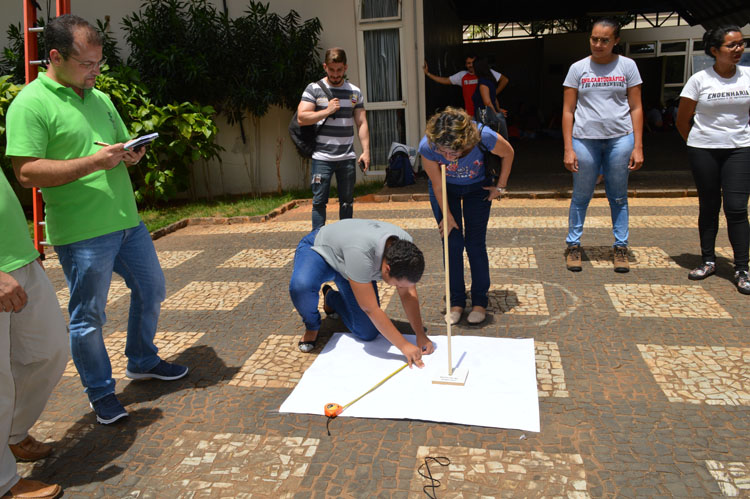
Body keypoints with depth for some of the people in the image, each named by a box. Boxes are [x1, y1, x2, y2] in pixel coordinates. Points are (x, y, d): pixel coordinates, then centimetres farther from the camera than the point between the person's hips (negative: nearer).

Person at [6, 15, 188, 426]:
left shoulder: (100, 99, 14)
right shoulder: (30, 104, -10)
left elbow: (123, 144, 24)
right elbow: (27, 172, -18)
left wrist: (131, 155, -1)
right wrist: (94, 162, -22)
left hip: (127, 221, 8)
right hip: (82, 233, -8)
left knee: (151, 290, 18)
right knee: (88, 315, 5)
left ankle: (142, 361, 38)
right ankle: (100, 391, 24)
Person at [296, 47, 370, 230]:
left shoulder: (355, 92, 10)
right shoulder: (314, 89, 1)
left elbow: (361, 123, 8)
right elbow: (301, 118, -8)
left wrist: (366, 151, 0)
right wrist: (327, 111, -13)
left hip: (348, 158, 3)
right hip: (322, 158, -3)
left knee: (347, 201, 10)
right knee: (319, 201, -1)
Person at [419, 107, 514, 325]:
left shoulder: (484, 137, -38)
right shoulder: (427, 146, -35)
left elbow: (508, 154, -14)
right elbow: (438, 185, -18)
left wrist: (500, 186, -6)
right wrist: (447, 215, -9)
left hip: (477, 186, 0)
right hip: (446, 188, 1)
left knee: (475, 243, -3)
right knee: (452, 244, -2)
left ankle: (480, 301, 11)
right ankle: (456, 302, 11)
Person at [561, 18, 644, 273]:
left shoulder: (627, 66, 5)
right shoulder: (578, 68, 4)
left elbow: (636, 108, 6)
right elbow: (568, 111, 3)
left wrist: (638, 146, -1)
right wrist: (568, 149, -4)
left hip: (620, 137, 1)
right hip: (585, 139, 0)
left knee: (618, 196, 8)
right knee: (581, 196, 5)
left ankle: (621, 247, 18)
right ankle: (573, 245, 18)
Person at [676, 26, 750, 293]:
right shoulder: (699, 80, -3)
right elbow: (682, 120, 4)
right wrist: (696, 144, 8)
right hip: (703, 150, 0)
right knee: (709, 206, 8)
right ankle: (708, 260, 21)